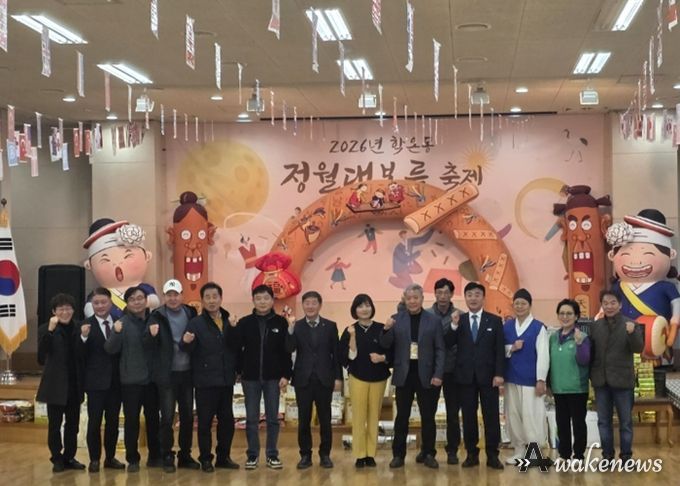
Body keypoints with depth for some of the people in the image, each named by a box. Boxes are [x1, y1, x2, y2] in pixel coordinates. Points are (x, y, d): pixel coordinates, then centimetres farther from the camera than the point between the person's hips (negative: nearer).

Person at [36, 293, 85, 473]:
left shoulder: (78, 328, 5)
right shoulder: (46, 329, -5)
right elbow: (41, 355, -22)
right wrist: (50, 330, -28)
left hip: (74, 384, 4)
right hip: (55, 385, -4)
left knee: (72, 424, 11)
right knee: (55, 424, 3)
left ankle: (69, 457, 21)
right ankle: (57, 459, 13)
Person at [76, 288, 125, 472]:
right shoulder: (87, 325, -5)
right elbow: (80, 355, -11)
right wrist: (83, 337, -25)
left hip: (115, 380, 3)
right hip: (95, 380, -3)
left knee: (113, 420, 11)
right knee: (94, 420, 1)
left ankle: (110, 457, 22)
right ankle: (94, 459, 10)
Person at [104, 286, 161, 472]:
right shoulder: (123, 323, -5)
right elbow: (110, 349, -12)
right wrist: (116, 333, -27)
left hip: (152, 377, 3)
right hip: (131, 379, -3)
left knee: (153, 418, 11)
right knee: (131, 419, 0)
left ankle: (154, 456, 22)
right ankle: (132, 459, 10)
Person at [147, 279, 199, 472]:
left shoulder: (190, 313, 4)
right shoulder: (158, 316, -5)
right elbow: (149, 343, -18)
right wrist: (152, 334, -39)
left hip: (187, 373, 4)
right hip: (167, 374, -3)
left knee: (188, 416, 10)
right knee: (167, 417, -2)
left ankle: (185, 455, 22)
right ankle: (167, 457, 9)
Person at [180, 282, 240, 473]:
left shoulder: (229, 320, 6)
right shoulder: (196, 323, -5)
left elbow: (236, 347, -5)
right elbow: (187, 350, -14)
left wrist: (233, 328, -19)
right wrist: (186, 342, -35)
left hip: (226, 380, 4)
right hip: (205, 381, -4)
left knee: (227, 420, 10)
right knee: (205, 421, 2)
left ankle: (223, 456, 23)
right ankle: (206, 459, 13)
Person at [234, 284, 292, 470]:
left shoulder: (280, 322, -1)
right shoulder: (245, 322, 0)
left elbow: (286, 351, -1)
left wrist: (286, 375, -6)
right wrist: (237, 370, -8)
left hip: (273, 377, 0)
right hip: (251, 377, 0)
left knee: (272, 418, 6)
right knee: (251, 418, 6)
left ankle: (272, 455, 14)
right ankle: (252, 455, 15)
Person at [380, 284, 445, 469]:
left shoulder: (434, 321, 2)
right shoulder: (396, 320, 4)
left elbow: (440, 350, 0)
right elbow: (385, 345, 1)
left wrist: (438, 374, -9)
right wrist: (387, 329, -18)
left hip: (426, 375, 0)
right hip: (404, 375, 1)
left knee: (428, 417, 6)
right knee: (402, 417, 6)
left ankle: (428, 454, 18)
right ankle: (398, 454, 13)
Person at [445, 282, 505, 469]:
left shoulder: (495, 320, 5)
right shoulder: (458, 320, 8)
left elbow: (500, 350, 1)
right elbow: (447, 344, -3)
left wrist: (499, 373, -8)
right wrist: (454, 325, -16)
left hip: (488, 375, -1)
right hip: (465, 375, 1)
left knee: (491, 415, 1)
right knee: (468, 416, 4)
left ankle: (492, 455, 7)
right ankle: (472, 454, 12)